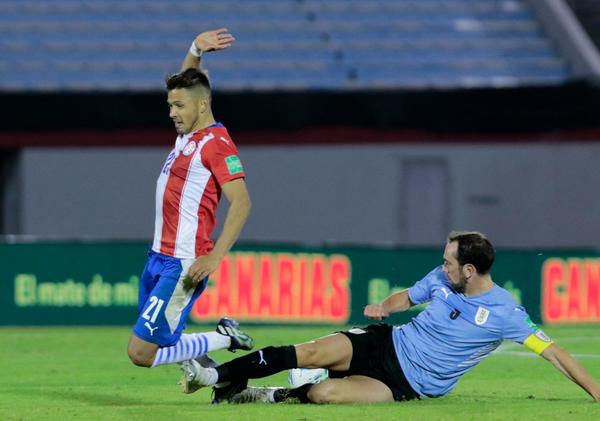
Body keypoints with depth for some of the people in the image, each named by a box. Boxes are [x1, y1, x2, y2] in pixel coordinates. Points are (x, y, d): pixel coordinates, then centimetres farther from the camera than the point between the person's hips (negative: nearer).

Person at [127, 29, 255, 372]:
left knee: (141, 353, -11)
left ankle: (224, 339, 3)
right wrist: (196, 50, 10)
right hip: (159, 258, 9)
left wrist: (214, 257, -28)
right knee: (146, 346, 9)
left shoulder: (216, 143, -14)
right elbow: (186, 85, 28)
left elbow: (241, 202, -21)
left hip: (183, 266, -9)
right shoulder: (188, 133, 11)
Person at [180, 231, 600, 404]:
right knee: (314, 353, -19)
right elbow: (407, 297, 17)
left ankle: (278, 396, 1)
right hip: (387, 344, 5)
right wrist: (384, 306, -7)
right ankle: (215, 376, -13)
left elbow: (552, 350, -18)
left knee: (325, 393, -28)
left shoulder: (504, 312, -18)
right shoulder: (442, 279, -1)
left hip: (409, 385, -5)